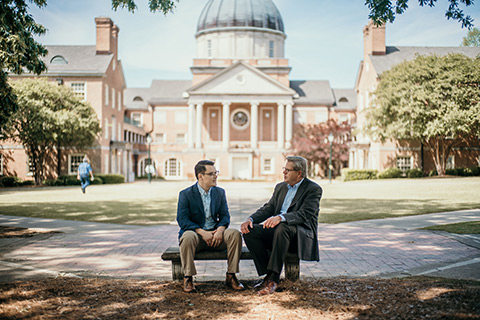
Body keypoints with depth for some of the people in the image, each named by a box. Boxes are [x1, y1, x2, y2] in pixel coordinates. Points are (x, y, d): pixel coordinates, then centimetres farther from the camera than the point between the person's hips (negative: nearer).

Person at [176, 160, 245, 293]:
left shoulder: (220, 192, 11)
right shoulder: (185, 194, -2)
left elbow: (225, 216, 5)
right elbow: (182, 220, -11)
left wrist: (220, 230, -18)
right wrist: (202, 232, -22)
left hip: (216, 233, 3)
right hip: (196, 233, -3)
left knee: (235, 234, -25)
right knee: (188, 237, -37)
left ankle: (230, 276, -13)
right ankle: (188, 278, -21)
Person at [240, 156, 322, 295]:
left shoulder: (313, 189, -6)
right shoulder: (280, 187, 18)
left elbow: (304, 214, -20)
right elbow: (268, 208, 12)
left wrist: (280, 218, -38)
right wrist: (251, 219, -9)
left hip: (301, 235, -6)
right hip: (277, 231, 7)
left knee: (282, 228, -39)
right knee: (249, 231, -18)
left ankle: (273, 278, -32)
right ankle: (267, 274, -15)